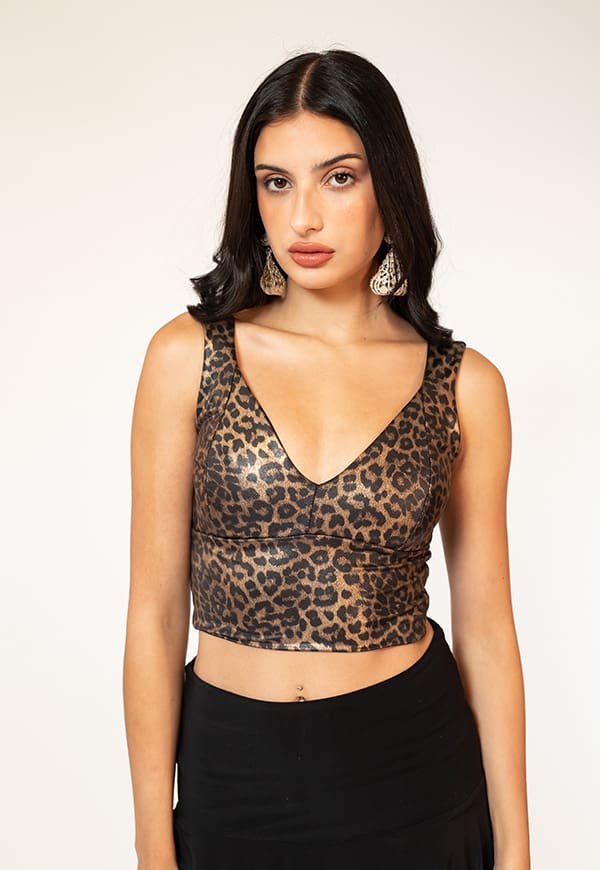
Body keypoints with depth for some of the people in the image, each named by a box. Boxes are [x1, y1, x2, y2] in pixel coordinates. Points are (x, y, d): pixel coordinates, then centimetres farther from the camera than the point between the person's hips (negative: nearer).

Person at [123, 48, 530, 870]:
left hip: (412, 771, 1)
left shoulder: (466, 386, -6)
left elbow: (486, 630, -1)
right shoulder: (190, 355, -8)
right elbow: (156, 613, -6)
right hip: (233, 768, 0)